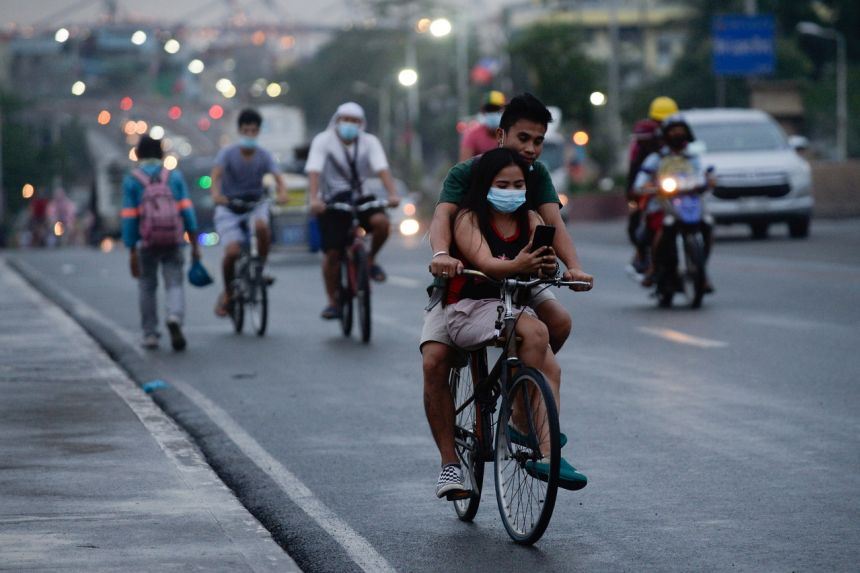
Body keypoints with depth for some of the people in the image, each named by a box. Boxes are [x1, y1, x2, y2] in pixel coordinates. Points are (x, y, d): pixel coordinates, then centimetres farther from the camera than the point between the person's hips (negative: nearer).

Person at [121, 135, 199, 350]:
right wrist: (194, 244, 1)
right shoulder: (174, 176, 5)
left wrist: (132, 252, -4)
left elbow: (129, 218, -5)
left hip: (147, 243, -1)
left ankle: (150, 334, 16)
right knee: (174, 285, 3)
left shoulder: (131, 180, 0)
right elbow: (186, 211, -1)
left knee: (147, 287, 15)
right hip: (173, 242, 1)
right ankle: (175, 318, -25)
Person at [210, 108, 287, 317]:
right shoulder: (228, 153, -11)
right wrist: (216, 194, -47)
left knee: (261, 226, -34)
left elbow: (277, 177, -19)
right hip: (229, 208, -1)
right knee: (232, 251, -19)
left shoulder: (264, 156, -6)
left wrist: (282, 193, -42)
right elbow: (216, 175, -26)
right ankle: (227, 292, 7)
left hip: (255, 204, 1)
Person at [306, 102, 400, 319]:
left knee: (381, 222, -28)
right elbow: (314, 171, -20)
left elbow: (382, 169, -15)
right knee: (332, 253, -9)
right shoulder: (323, 141, -8)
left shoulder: (369, 142, -2)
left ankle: (371, 260, 0)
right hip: (332, 202, -2)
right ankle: (332, 301, 7)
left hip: (359, 198, 2)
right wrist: (314, 199, -37)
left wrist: (393, 194, -32)